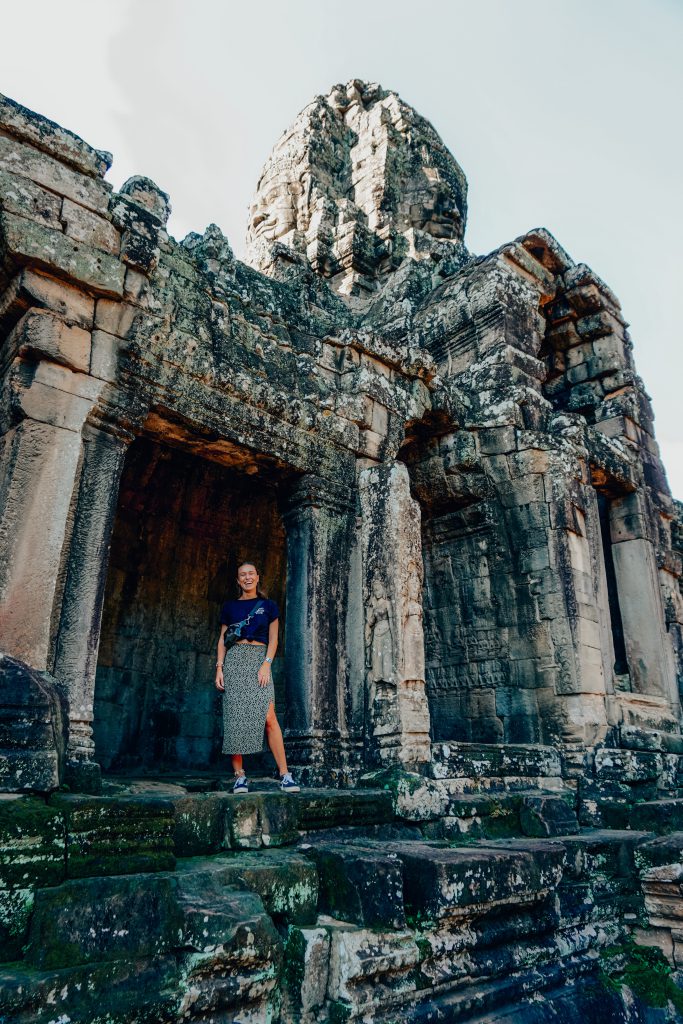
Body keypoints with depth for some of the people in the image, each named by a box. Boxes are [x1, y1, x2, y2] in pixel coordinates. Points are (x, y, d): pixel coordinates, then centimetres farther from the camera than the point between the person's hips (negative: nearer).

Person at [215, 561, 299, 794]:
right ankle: (239, 775, 1)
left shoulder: (268, 605, 12)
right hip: (234, 660, 2)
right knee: (235, 717, -5)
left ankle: (284, 775, -13)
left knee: (268, 717, -14)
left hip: (259, 659, -1)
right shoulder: (230, 607, 15)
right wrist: (219, 667, 0)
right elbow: (222, 639, 12)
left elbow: (273, 639, 7)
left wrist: (267, 664, -8)